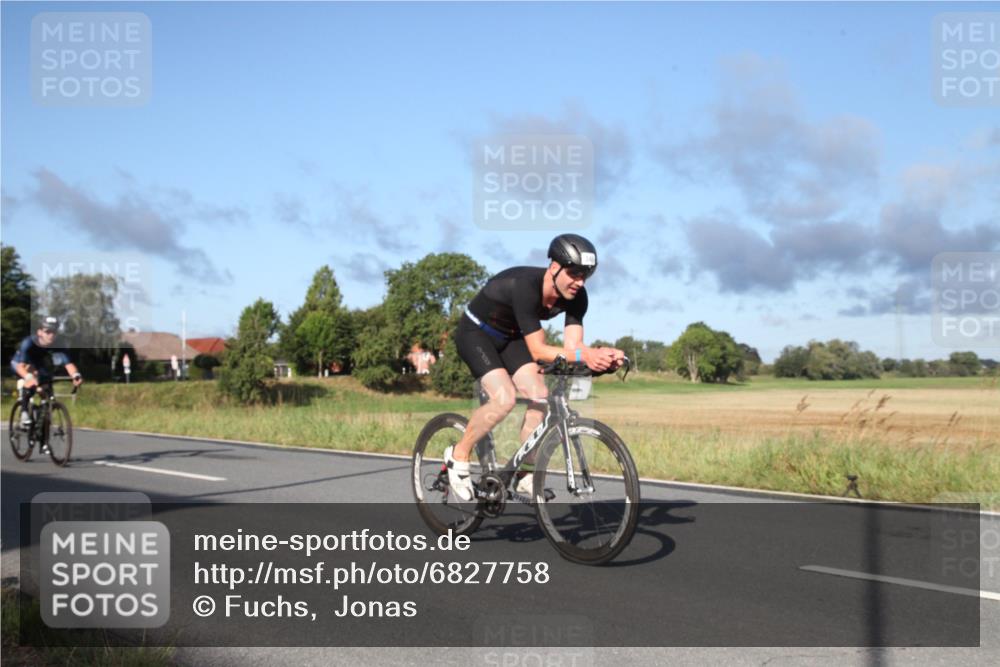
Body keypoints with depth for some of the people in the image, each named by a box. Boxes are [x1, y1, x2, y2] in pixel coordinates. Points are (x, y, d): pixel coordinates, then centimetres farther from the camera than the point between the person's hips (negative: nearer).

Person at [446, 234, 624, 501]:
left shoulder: (576, 296, -17)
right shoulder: (525, 286, -37)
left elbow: (572, 345, -21)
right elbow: (538, 351, -39)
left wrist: (600, 356, -42)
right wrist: (582, 356, -53)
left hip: (510, 336, 7)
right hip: (475, 333, -6)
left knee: (539, 396, -13)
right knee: (505, 398, -26)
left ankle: (526, 476, 1)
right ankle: (458, 455, -3)